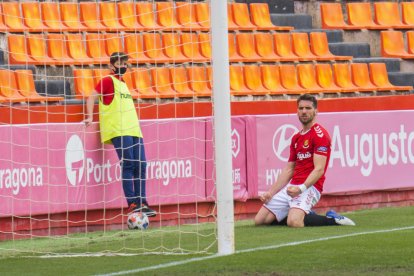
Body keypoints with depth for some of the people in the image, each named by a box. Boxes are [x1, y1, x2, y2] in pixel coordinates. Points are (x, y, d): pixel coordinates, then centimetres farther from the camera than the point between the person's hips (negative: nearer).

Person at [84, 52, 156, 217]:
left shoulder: (122, 84, 23)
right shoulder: (108, 81, 0)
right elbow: (92, 97, -8)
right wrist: (89, 116, -18)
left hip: (134, 130, 8)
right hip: (119, 131, -8)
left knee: (140, 165, 2)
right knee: (128, 164, -13)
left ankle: (142, 203, 4)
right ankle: (132, 204, -13)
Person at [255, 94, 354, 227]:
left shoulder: (320, 135, -7)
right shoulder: (296, 138, 20)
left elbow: (319, 170, -16)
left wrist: (301, 188, -28)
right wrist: (270, 193, 11)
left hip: (309, 187, -9)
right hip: (291, 187, 9)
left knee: (294, 222, -34)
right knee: (260, 220, 0)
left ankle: (332, 219, -8)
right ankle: (307, 215, 13)